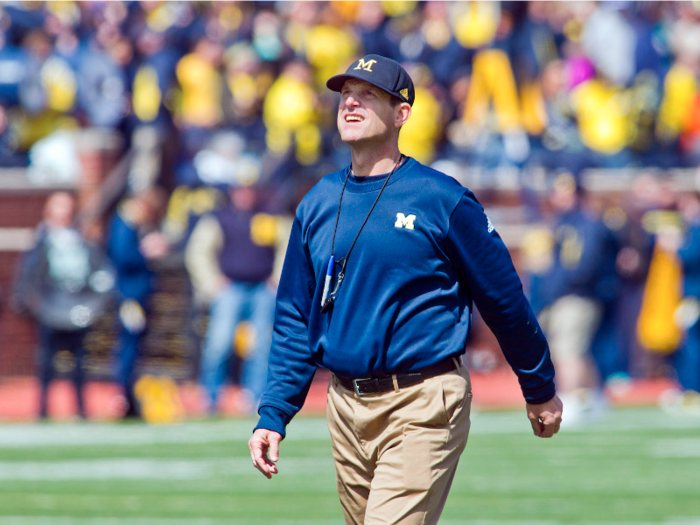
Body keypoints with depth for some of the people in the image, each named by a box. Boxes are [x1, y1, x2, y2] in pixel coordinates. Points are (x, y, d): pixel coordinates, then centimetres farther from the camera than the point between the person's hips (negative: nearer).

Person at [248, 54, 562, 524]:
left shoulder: (442, 199, -6)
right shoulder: (318, 204, 10)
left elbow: (504, 299, 2)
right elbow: (295, 321, 14)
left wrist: (540, 390, 9)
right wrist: (273, 415, 6)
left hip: (422, 412, -6)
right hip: (346, 409, 6)